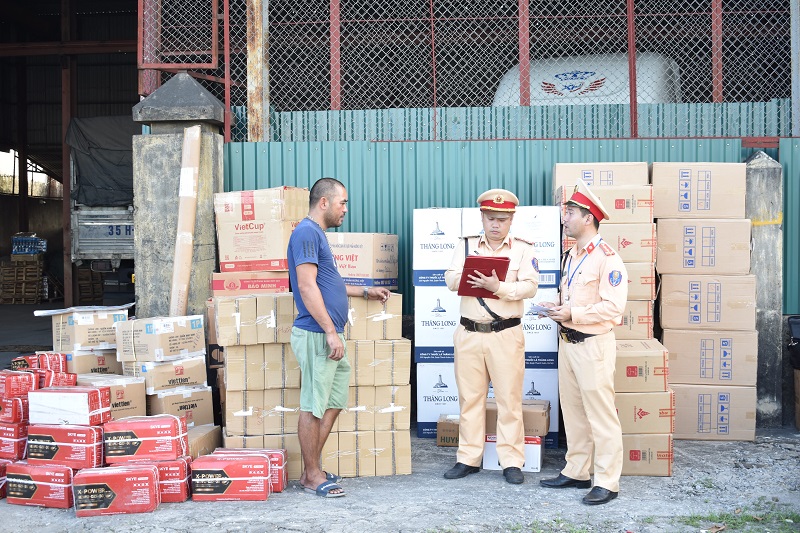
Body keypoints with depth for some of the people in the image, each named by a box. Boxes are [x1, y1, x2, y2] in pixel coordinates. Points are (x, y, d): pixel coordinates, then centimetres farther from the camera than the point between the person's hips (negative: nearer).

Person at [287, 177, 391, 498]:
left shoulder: (317, 234, 19)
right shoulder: (306, 232, -12)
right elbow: (307, 286, -20)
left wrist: (365, 292, 32)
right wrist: (331, 332, -22)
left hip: (329, 337, 10)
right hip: (316, 335, -10)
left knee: (334, 402, 14)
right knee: (313, 406, -1)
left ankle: (312, 469, 22)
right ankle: (312, 476, 10)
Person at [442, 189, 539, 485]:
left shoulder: (522, 248, 3)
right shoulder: (465, 245, 11)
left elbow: (529, 286, -9)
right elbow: (451, 279, -1)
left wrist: (498, 286, -24)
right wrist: (472, 278, -20)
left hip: (506, 335, -2)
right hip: (469, 334, 3)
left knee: (509, 399, 1)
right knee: (469, 397, 8)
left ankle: (511, 462, 10)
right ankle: (468, 458, 19)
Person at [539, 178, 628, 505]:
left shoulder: (606, 257, -14)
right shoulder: (570, 256, 15)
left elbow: (613, 306, -20)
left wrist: (572, 314, -21)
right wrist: (556, 308, 6)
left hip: (592, 344, -9)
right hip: (567, 341, 9)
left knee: (600, 415, -2)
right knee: (572, 410, 14)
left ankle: (607, 482, 6)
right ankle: (576, 472, 25)